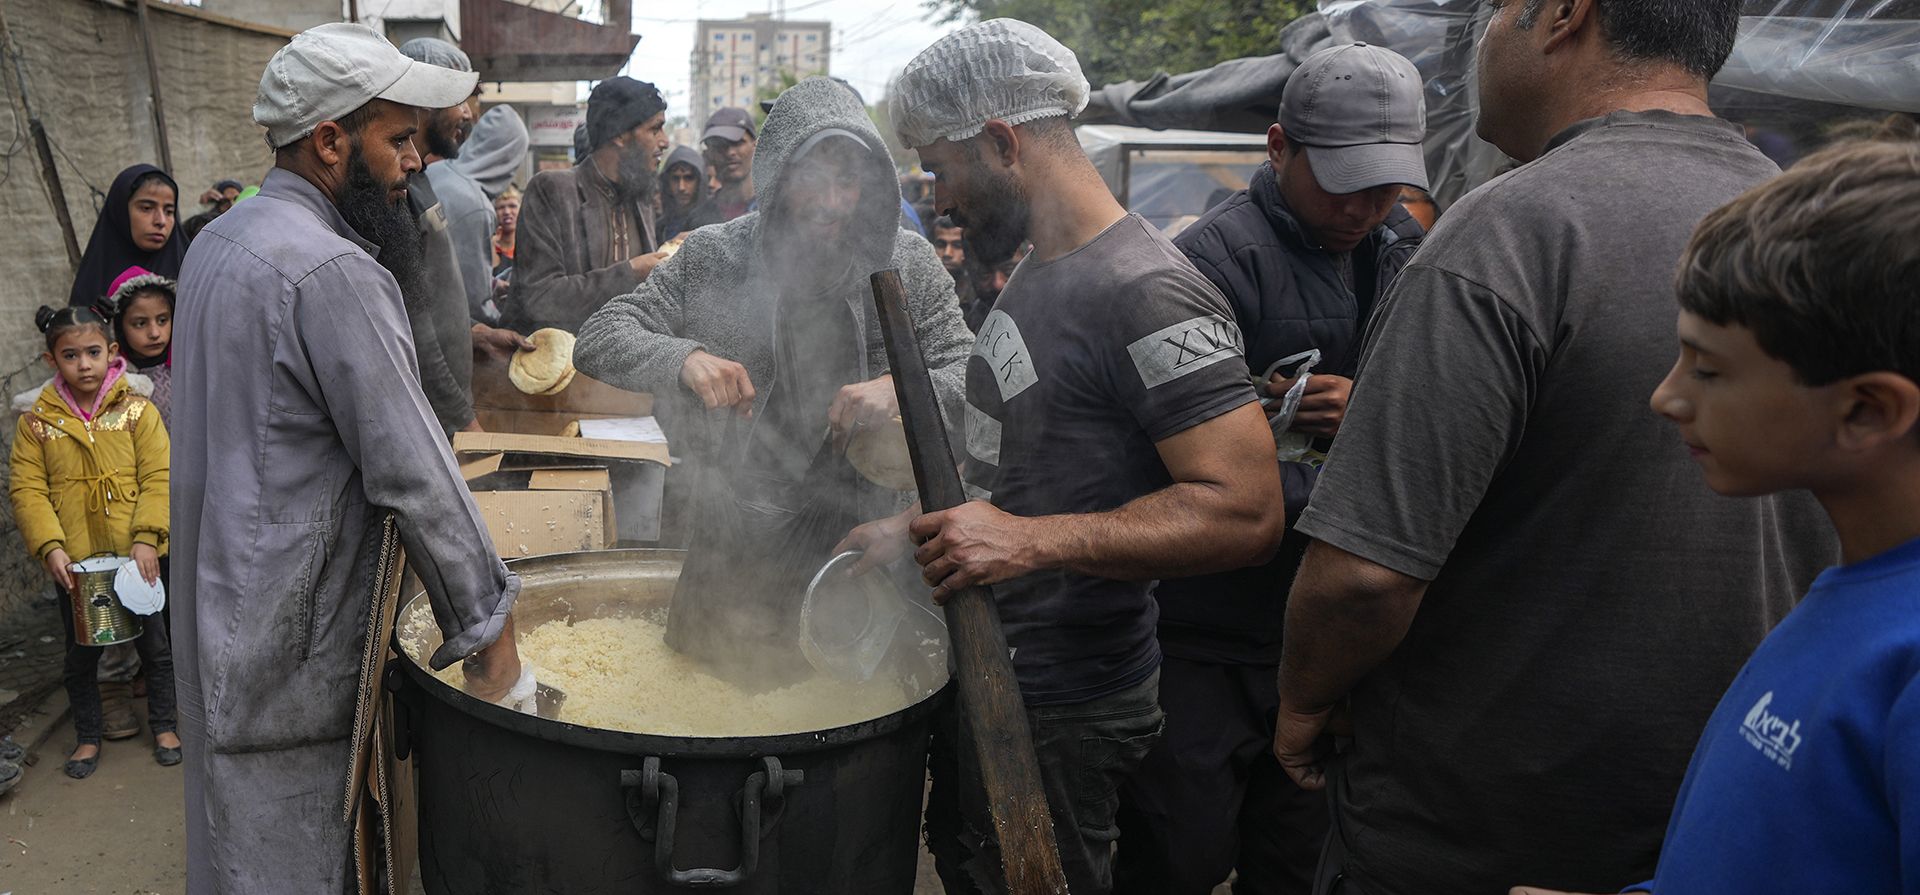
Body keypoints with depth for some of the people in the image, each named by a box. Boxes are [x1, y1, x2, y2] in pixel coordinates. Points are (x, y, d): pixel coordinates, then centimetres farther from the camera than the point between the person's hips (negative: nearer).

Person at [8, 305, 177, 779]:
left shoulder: (138, 410, -5)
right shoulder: (37, 421, -1)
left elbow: (158, 478, -9)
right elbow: (27, 489, -4)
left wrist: (146, 537, -18)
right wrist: (51, 546, -15)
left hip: (135, 555, -1)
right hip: (74, 562, 1)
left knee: (153, 643, 11)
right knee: (81, 654, 13)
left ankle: (163, 726, 29)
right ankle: (88, 737, 30)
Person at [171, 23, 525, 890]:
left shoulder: (218, 240, 9)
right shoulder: (334, 274, -24)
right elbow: (414, 476, -24)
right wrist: (487, 631, -16)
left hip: (215, 608, 10)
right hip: (289, 634, -10)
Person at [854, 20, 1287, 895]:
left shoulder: (1146, 292, -22)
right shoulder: (1035, 274, 10)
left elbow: (1244, 511, -29)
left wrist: (1032, 541, -34)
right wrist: (921, 529, 13)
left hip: (1061, 707, -9)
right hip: (984, 669, 9)